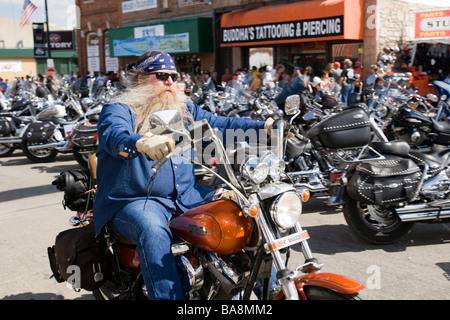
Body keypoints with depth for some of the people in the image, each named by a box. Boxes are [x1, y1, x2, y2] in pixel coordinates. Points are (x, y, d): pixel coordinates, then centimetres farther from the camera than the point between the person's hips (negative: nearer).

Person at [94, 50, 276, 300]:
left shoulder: (185, 109, 15)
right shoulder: (118, 110, -4)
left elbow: (219, 125, 6)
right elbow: (115, 136, -26)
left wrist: (265, 127, -9)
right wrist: (142, 143, -50)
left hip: (185, 195, 6)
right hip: (133, 202, -5)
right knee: (154, 231, -37)